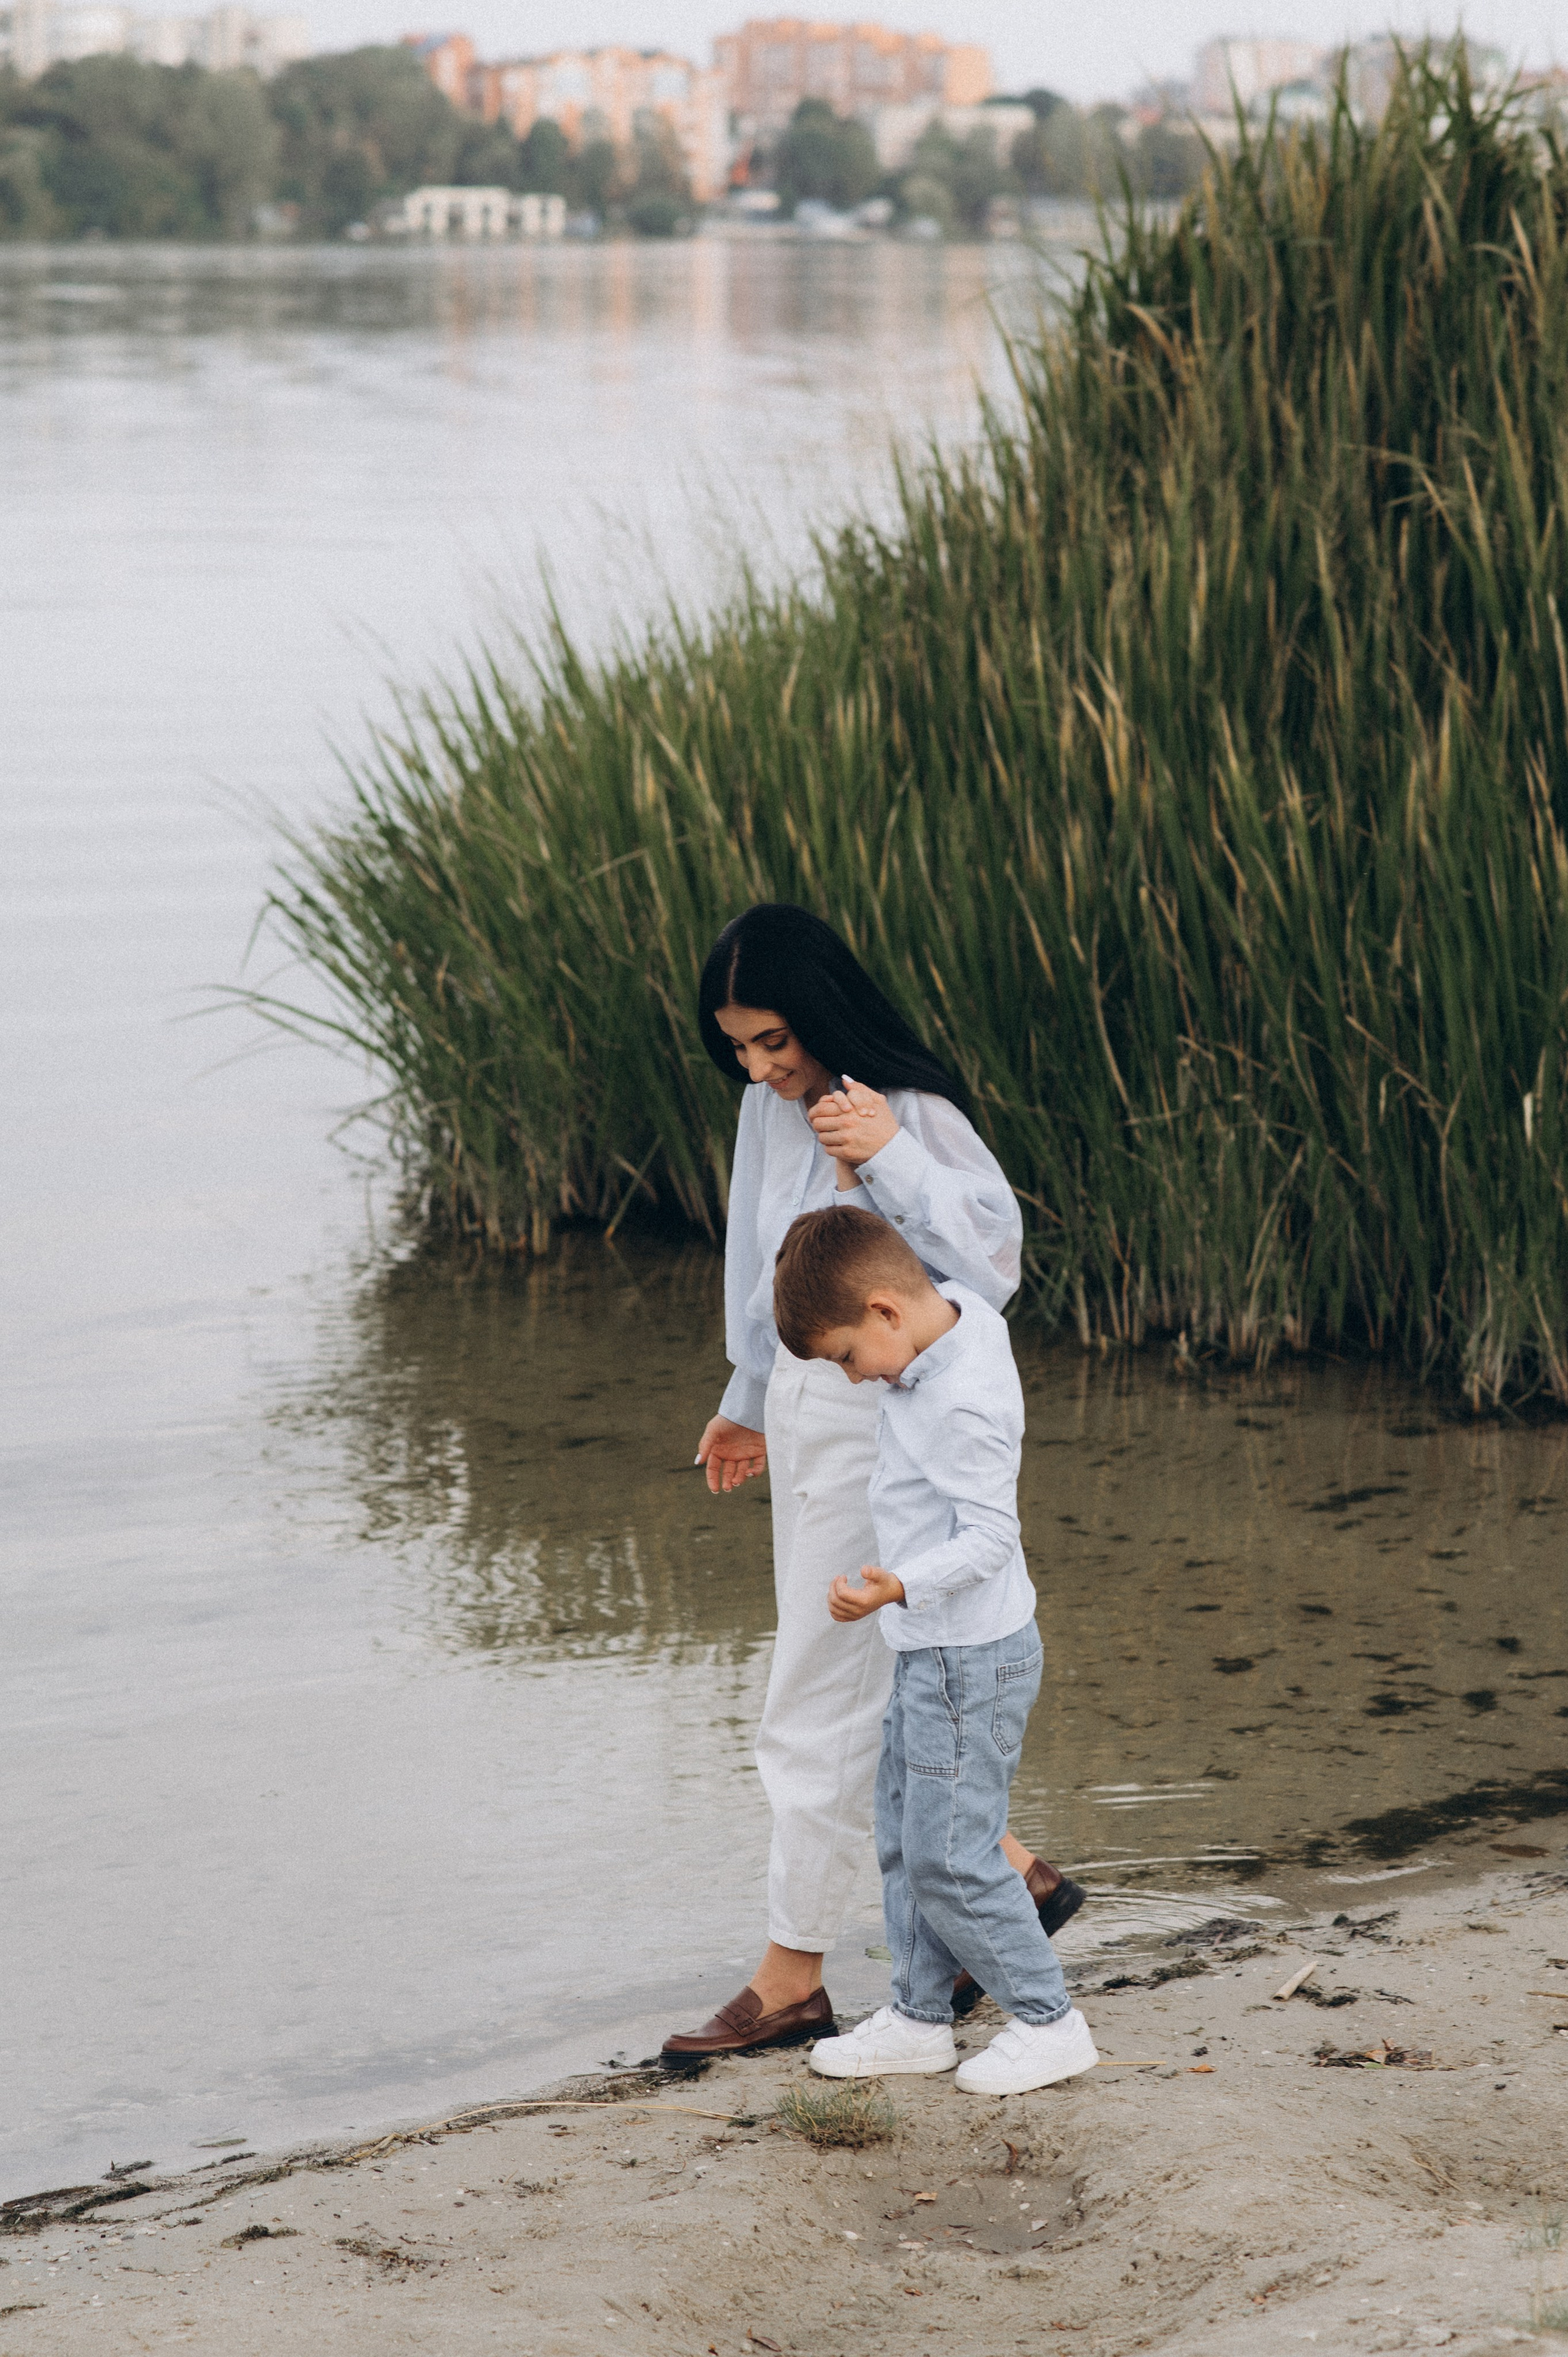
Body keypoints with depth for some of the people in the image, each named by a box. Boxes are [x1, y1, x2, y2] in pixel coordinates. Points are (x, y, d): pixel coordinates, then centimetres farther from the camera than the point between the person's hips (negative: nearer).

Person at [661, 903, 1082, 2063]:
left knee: (822, 1706, -2)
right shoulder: (773, 1108, 5)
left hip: (885, 1428, -8)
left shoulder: (917, 1118, -18)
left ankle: (792, 1977, 8)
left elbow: (993, 1261, -26)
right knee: (872, 1695, 15)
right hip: (807, 1413, 8)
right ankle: (1014, 1879, 28)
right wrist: (750, 1404, 27)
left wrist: (890, 1157, -34)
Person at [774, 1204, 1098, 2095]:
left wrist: (899, 1587, -42)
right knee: (906, 1843, 16)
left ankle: (1048, 2020, 8)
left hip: (971, 1661, -10)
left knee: (951, 1856, -4)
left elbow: (990, 1536, -28)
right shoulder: (957, 1312, 0)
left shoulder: (964, 1404, -28)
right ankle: (920, 2018, 26)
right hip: (933, 1652, 10)